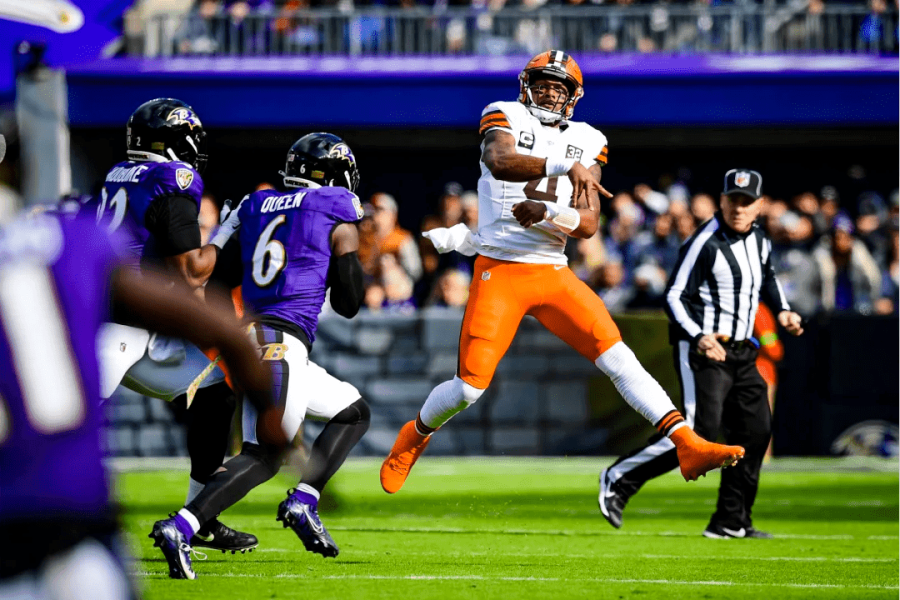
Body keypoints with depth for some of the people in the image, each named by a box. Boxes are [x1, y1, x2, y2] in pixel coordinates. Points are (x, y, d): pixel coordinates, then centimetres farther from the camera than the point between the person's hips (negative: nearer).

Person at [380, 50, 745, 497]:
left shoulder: (585, 142, 10)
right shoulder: (506, 117, 1)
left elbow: (588, 224, 1)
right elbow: (499, 160, -24)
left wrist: (547, 214, -19)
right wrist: (565, 166, -35)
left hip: (553, 273, 3)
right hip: (500, 273, -3)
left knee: (617, 356, -12)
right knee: (470, 386, -7)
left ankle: (688, 446, -18)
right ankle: (415, 436, 24)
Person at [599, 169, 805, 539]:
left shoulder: (759, 241, 10)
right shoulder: (705, 242, -15)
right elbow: (674, 296, -17)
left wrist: (782, 311, 16)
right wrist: (699, 337, -30)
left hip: (741, 352, 8)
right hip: (702, 348, -8)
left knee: (756, 431, 3)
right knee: (699, 434, -18)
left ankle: (731, 522, 11)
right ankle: (619, 478, -4)